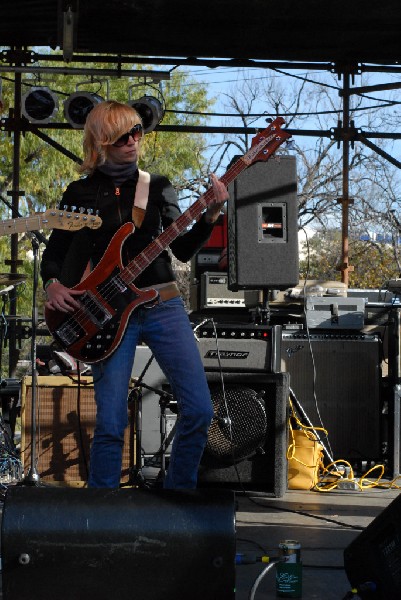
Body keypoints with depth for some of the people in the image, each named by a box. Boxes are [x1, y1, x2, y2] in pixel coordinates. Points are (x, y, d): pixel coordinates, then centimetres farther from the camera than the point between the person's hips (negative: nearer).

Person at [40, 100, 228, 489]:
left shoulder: (157, 187, 11)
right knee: (110, 423, -7)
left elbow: (183, 249, 8)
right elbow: (54, 252, 11)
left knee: (199, 409, -5)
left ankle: (178, 494, 13)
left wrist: (210, 216, -7)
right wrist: (53, 284, -9)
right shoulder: (81, 193, 7)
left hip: (162, 302, 2)